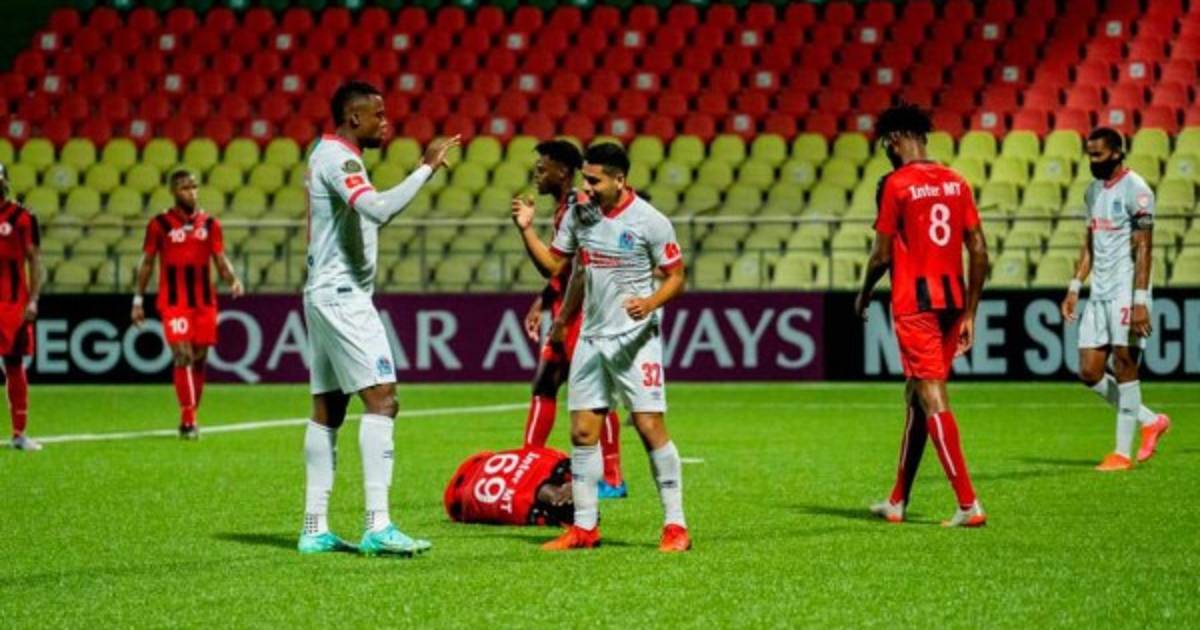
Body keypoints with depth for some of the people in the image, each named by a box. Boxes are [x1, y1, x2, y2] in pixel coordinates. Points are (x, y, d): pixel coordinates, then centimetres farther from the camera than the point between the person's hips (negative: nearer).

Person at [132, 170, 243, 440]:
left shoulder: (209, 223, 8)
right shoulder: (160, 224, 0)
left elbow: (221, 259, 8)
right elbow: (147, 262, 5)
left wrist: (233, 280, -13)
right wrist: (138, 300, 3)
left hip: (204, 303, 4)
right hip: (173, 303, -4)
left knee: (199, 360, 6)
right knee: (183, 356, -14)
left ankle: (190, 417, 19)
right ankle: (188, 420, -15)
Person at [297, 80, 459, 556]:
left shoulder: (332, 155, 17)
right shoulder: (337, 157, -14)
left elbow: (369, 215, 22)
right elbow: (378, 209, -31)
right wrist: (426, 168, -25)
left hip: (327, 294, 11)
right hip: (342, 295, -11)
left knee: (327, 410, 9)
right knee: (381, 400, -15)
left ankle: (315, 529, 10)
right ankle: (378, 526, -21)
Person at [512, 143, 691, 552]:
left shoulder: (650, 222, -11)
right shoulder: (578, 212, 4)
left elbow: (676, 277, -5)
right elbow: (553, 264, 11)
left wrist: (651, 302, -23)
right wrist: (526, 230, -3)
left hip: (635, 339, -5)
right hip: (591, 337, 5)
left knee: (650, 427, -10)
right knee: (582, 431, 4)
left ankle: (675, 525, -2)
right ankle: (584, 527, 12)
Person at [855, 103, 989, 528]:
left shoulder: (896, 184, -8)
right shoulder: (956, 183, 9)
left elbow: (882, 255, -9)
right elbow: (979, 251, 7)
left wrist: (864, 296, 9)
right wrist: (969, 313, 12)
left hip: (914, 303, -7)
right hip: (952, 298, 7)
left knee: (932, 399, -7)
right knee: (916, 397, 18)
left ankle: (968, 504, -15)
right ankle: (897, 501, 27)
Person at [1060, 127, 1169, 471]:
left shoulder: (1136, 191, -11)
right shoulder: (1094, 190, 15)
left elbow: (1143, 249, -15)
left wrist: (1140, 300, -20)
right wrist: (1075, 287, 15)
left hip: (1126, 290, -8)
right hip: (1099, 292, 8)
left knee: (1124, 366, -6)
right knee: (1089, 372, 4)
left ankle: (1123, 452, 0)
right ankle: (1150, 421, 19)